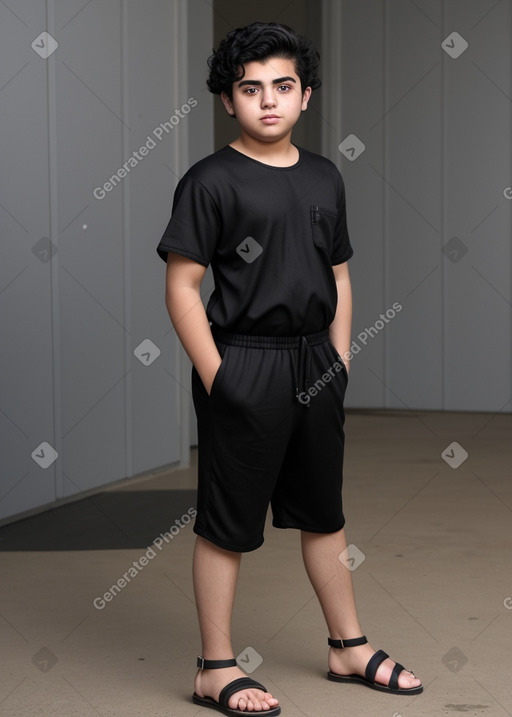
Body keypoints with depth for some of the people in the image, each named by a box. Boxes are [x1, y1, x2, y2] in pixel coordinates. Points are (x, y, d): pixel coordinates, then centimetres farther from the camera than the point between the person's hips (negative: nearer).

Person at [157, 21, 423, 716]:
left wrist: (340, 358, 8)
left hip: (315, 365, 6)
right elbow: (182, 286, -12)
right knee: (228, 521, 1)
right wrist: (217, 377, -15)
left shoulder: (324, 178, 9)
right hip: (243, 365, -6)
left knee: (324, 510, 17)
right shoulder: (211, 181, -10)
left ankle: (349, 647, 30)